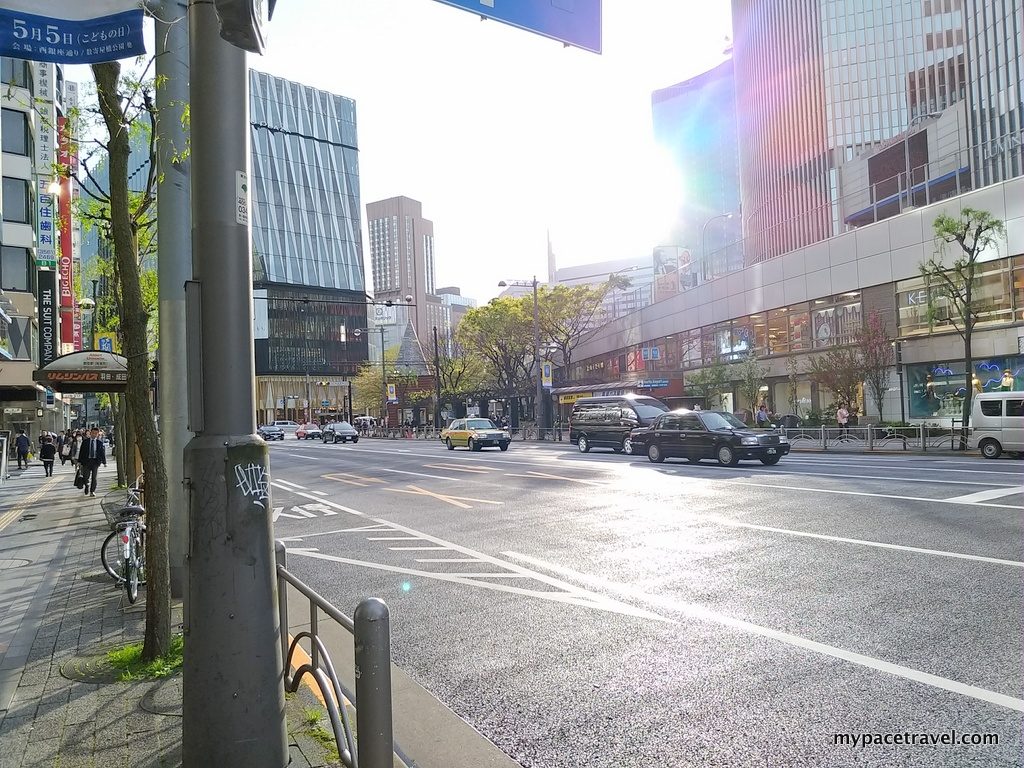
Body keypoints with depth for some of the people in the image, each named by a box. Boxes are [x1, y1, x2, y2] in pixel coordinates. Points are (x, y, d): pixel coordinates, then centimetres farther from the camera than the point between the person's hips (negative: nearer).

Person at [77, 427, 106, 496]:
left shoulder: (100, 442, 5)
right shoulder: (85, 441, 4)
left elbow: (103, 452, 6)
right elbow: (81, 452, 4)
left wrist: (104, 462, 2)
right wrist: (79, 461, -1)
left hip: (95, 461, 0)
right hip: (87, 460, 0)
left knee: (94, 477, 0)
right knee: (86, 476, 1)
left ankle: (92, 491, 8)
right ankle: (87, 486, 31)